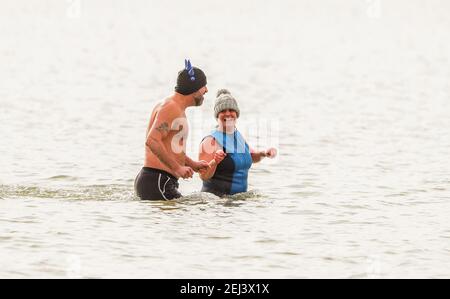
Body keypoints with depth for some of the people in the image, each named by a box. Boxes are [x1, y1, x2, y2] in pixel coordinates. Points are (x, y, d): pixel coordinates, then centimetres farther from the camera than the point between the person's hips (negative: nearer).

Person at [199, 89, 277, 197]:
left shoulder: (238, 137, 12)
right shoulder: (211, 141, -10)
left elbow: (251, 157, 31)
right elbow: (204, 176, -15)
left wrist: (264, 153, 12)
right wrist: (214, 162, -31)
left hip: (239, 197, 7)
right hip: (215, 198, -7)